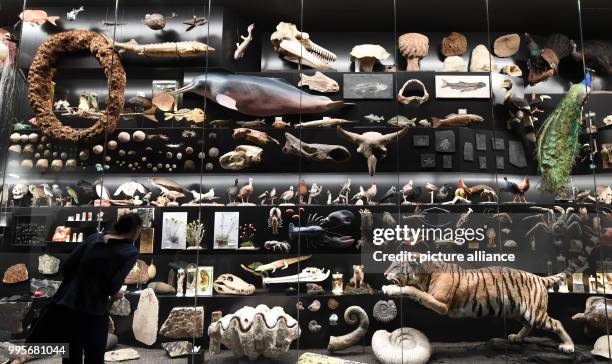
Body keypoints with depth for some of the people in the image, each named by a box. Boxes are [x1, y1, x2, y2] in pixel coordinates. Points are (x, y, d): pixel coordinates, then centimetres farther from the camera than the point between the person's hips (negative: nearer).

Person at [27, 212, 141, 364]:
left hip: (65, 305, 5)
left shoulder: (94, 238, 4)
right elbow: (112, 287, -17)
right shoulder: (131, 252, -10)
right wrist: (115, 294, 4)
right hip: (92, 313, -5)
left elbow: (65, 268, 4)